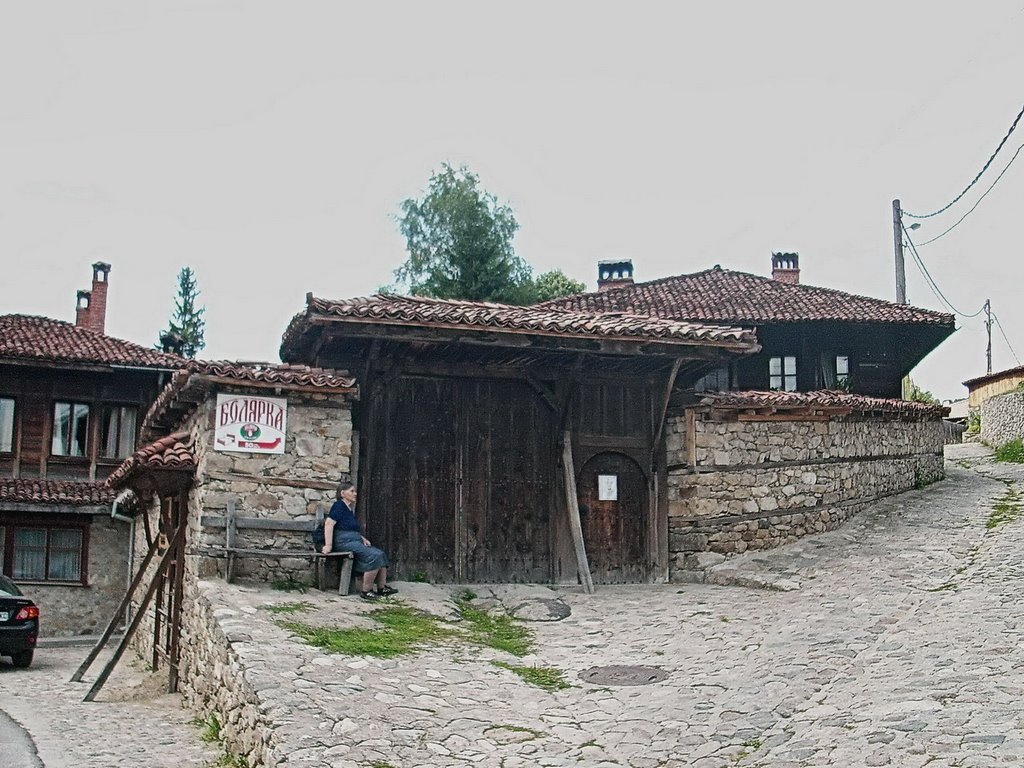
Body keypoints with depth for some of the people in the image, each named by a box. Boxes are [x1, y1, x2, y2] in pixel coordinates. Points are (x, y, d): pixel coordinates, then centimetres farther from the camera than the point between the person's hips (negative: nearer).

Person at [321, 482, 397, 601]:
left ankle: (382, 588, -7)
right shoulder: (339, 506, -7)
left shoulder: (350, 509, 21)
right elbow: (329, 524, -18)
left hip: (355, 542, 10)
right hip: (344, 542, -10)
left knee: (381, 554, -5)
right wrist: (328, 545, -25)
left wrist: (363, 538, 13)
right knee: (374, 556, -24)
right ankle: (366, 591, -20)